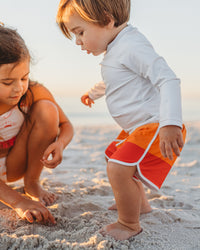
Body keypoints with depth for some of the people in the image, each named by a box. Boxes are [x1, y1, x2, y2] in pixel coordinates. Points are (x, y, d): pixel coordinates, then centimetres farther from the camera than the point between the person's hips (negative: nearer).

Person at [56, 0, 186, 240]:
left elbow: (168, 79, -30)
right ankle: (139, 203, 46)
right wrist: (94, 92, 54)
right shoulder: (115, 51, 13)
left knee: (118, 170, -22)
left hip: (155, 126, -11)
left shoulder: (132, 46, -21)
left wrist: (170, 124, -40)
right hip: (137, 128, 11)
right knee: (114, 157, 28)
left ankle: (129, 224, 4)